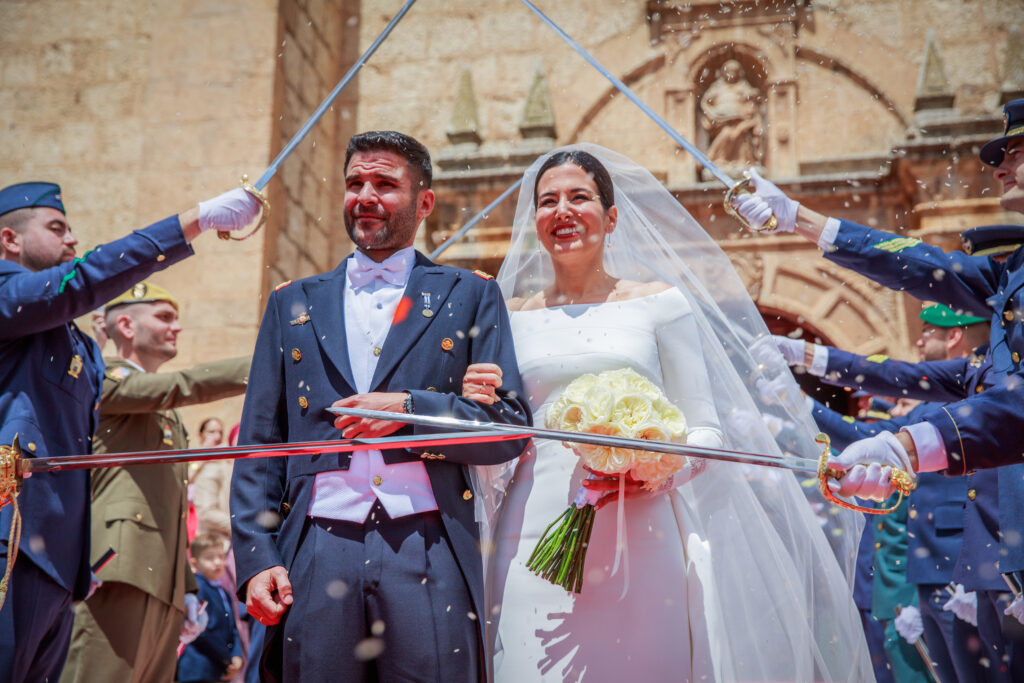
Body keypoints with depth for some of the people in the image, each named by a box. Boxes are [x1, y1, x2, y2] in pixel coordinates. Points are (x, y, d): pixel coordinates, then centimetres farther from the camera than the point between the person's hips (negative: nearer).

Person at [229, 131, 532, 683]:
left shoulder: (470, 296, 10)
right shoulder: (293, 304, 16)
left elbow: (511, 429, 4)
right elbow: (258, 447, 12)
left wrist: (411, 408, -10)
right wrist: (255, 559, 0)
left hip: (429, 558, -1)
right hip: (317, 559, 2)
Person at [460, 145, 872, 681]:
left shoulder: (659, 302, 6)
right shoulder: (511, 316, 11)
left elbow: (705, 430, 5)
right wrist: (478, 411, -5)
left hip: (639, 535, -1)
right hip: (538, 538, 1)